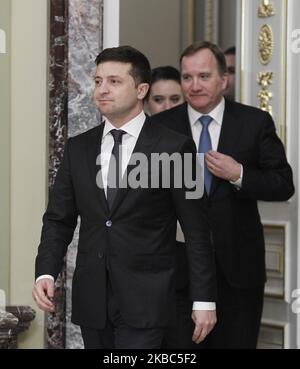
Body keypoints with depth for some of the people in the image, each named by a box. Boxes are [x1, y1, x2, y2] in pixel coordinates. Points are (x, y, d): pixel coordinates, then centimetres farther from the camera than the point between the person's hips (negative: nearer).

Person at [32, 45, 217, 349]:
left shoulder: (174, 148, -4)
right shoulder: (78, 148, 9)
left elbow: (196, 231, -3)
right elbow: (58, 219, 10)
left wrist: (203, 300, -4)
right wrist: (45, 273, -7)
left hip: (144, 300, -4)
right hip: (91, 299, 4)